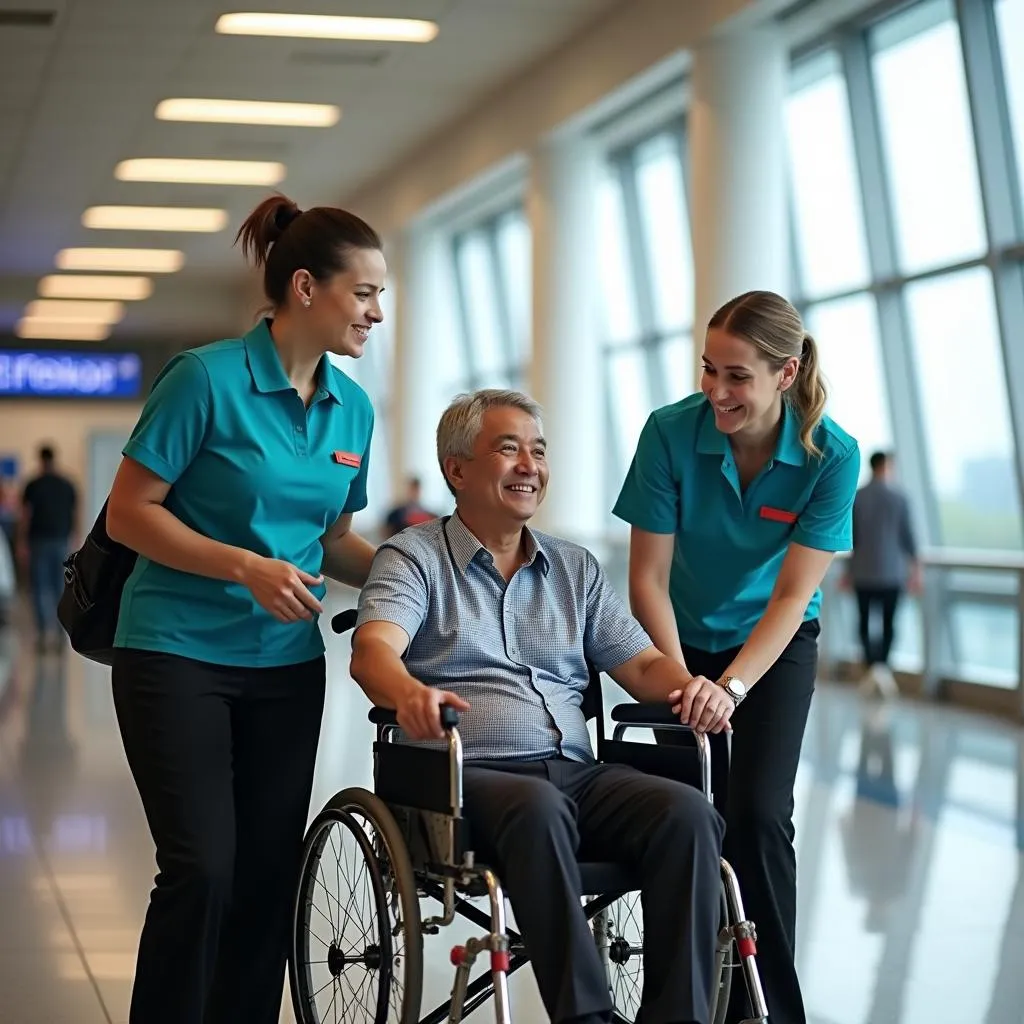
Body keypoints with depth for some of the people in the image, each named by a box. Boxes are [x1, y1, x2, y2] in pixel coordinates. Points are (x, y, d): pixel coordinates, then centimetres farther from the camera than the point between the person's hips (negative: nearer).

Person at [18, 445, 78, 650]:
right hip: (61, 541, 3)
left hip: (39, 541, -3)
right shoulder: (68, 486, 3)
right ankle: (58, 632, 10)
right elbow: (75, 516, 6)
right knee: (60, 588, 9)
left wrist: (23, 543, -6)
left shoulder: (33, 485, -6)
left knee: (40, 588, 1)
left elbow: (26, 516, -9)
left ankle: (45, 630, -13)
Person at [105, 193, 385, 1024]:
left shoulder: (353, 408, 7)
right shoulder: (208, 377, -12)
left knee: (270, 872, 7)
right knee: (202, 869, -12)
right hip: (179, 652, -6)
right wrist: (246, 566, -22)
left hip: (287, 663, 6)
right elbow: (129, 514, -11)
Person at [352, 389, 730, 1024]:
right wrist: (409, 692, -37)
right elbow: (373, 650, -11)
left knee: (688, 812, -24)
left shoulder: (576, 568, 23)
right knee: (538, 805, -38)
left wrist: (690, 687, -9)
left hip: (576, 774, 5)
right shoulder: (414, 557, 8)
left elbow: (642, 664, 17)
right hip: (467, 778, -4)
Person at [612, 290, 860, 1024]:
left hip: (776, 647, -1)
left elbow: (793, 594, -23)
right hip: (687, 643, 1)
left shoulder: (831, 456, -22)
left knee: (758, 814, -13)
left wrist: (732, 686, -35)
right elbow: (649, 576, -18)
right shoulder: (672, 433, -22)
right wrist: (681, 680, -27)